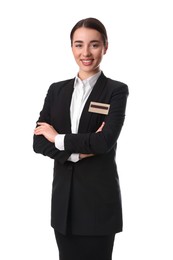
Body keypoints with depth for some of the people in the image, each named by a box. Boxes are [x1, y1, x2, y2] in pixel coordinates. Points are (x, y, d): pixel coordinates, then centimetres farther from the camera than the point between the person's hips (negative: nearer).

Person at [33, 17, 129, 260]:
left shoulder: (116, 90, -5)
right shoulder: (57, 90, 8)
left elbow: (106, 141, -18)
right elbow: (39, 141, 0)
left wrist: (58, 138, -9)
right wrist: (76, 152, -15)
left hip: (99, 198, -4)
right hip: (63, 197, 4)